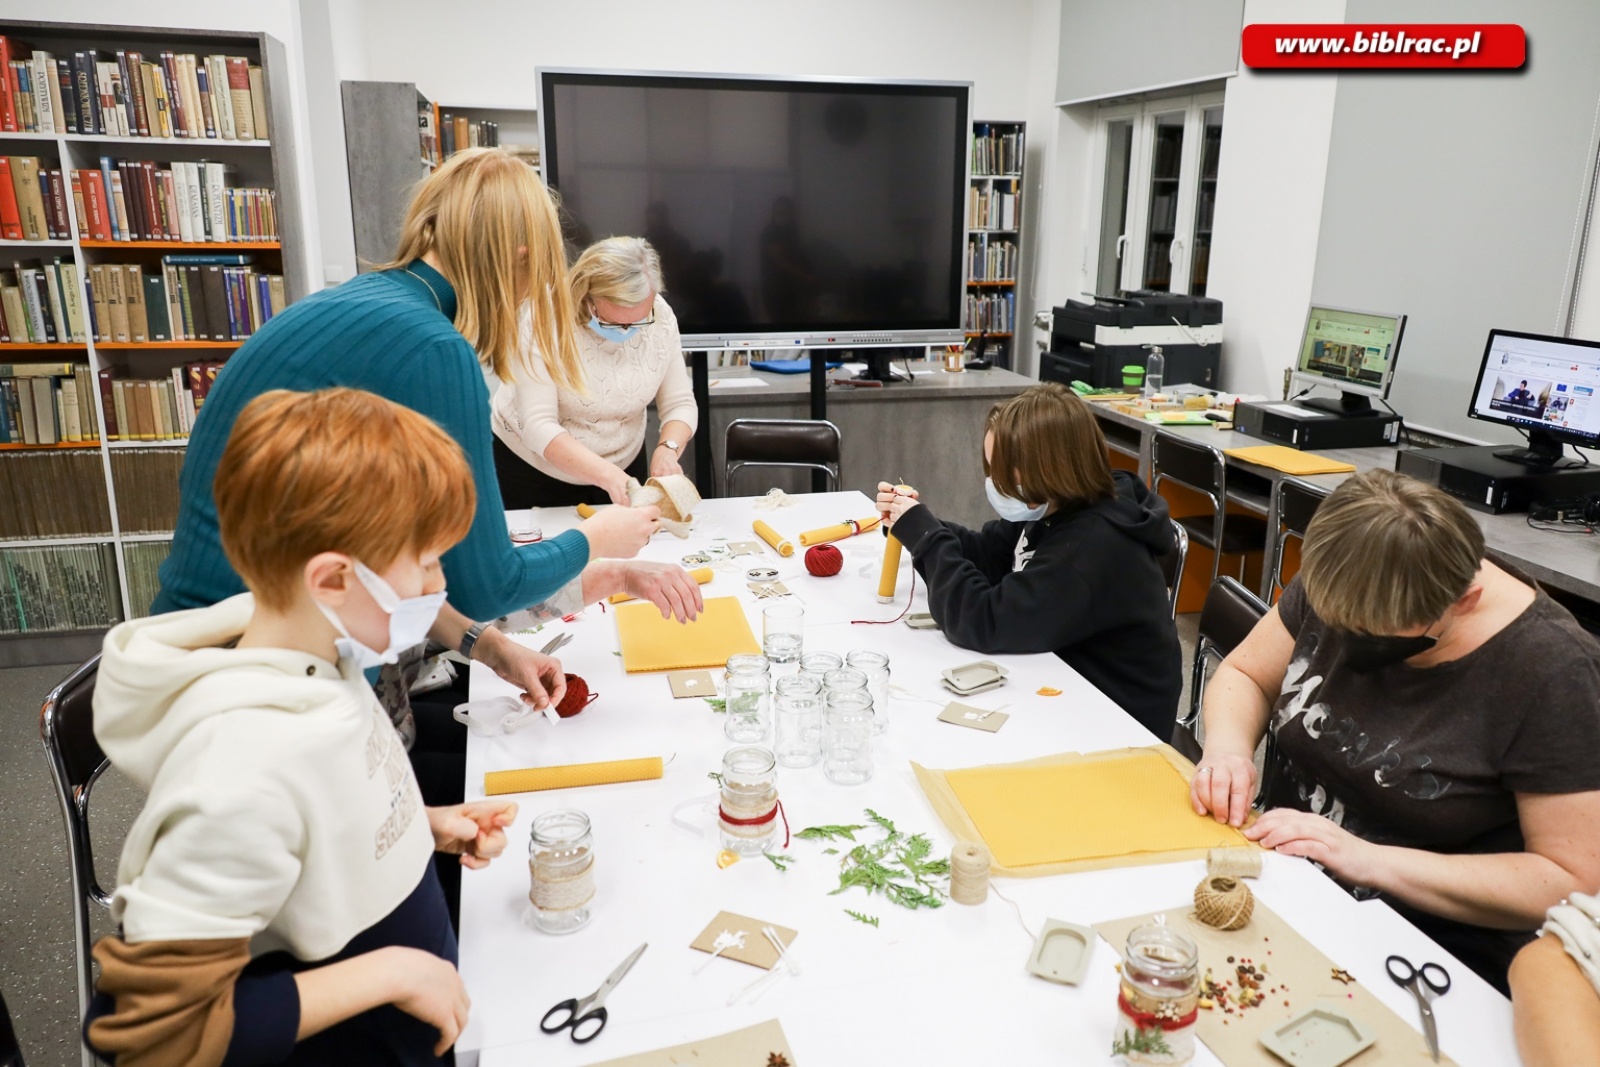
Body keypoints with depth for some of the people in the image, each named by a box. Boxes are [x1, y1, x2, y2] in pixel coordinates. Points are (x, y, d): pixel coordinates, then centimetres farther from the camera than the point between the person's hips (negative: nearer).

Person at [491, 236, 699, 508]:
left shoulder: (661, 318, -16)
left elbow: (680, 404, -7)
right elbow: (538, 426, -30)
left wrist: (667, 449, -28)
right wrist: (606, 475, -42)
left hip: (624, 464, 3)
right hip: (531, 466, -3)